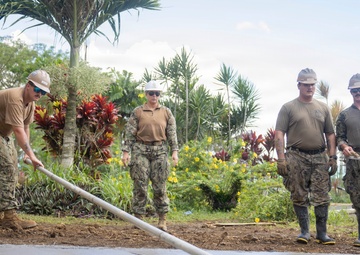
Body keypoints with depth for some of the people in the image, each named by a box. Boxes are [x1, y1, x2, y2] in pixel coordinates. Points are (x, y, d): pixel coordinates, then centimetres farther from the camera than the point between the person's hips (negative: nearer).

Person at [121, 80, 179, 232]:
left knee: (160, 186, 1)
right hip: (141, 150, -1)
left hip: (160, 151, 1)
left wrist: (174, 151, -1)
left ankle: (162, 220, 6)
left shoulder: (166, 112, 11)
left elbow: (172, 133, 9)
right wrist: (126, 151, -4)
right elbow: (129, 133, 3)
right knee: (140, 185, -1)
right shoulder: (137, 112, 5)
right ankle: (138, 218, 6)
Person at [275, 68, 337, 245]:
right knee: (299, 197, 1)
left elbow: (330, 135, 15)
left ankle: (321, 233, 6)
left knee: (322, 196, 0)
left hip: (320, 157, 3)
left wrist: (332, 158, 6)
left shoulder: (323, 108, 13)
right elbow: (279, 134, -3)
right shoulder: (288, 108, 3)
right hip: (297, 157, -2)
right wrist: (281, 159, -11)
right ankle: (304, 231, 12)